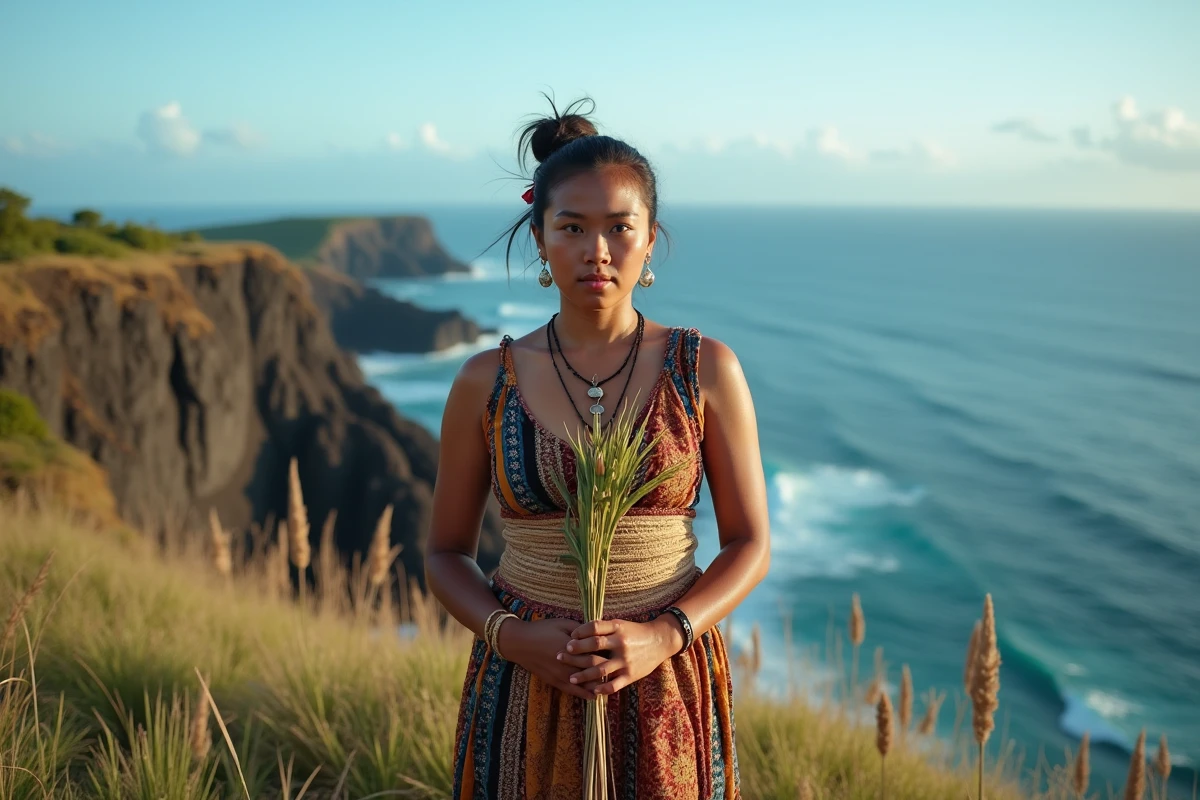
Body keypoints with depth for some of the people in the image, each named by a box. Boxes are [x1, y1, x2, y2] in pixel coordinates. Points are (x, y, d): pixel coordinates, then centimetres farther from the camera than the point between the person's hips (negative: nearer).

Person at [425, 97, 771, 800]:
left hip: (665, 684, 0)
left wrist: (662, 636, -16)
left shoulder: (707, 369, -5)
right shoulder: (485, 384, -4)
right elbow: (446, 554, 4)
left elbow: (750, 544, -1)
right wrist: (509, 636, -13)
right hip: (527, 687, 0)